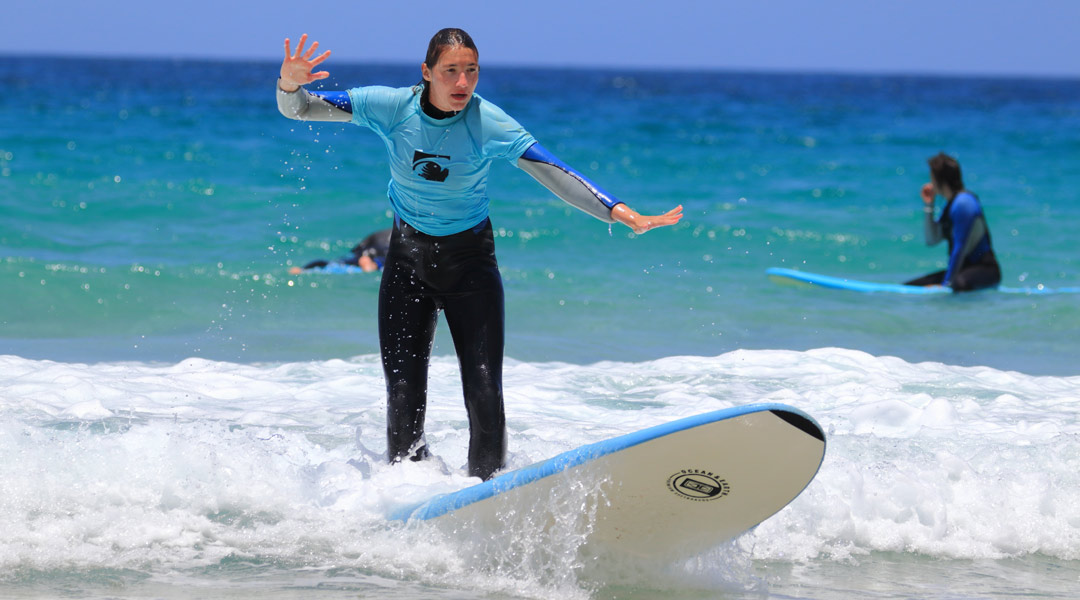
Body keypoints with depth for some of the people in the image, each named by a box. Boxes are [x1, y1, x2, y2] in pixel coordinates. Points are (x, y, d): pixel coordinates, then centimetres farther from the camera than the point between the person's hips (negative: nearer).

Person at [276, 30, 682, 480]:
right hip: (408, 260, 1)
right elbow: (297, 109, -9)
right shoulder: (391, 107, -13)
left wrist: (626, 216, -35)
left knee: (484, 395, -10)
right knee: (403, 396, -5)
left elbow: (556, 175, -23)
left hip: (470, 261, -1)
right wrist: (291, 84, -34)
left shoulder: (490, 124, -17)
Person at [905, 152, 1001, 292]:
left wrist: (946, 284, -20)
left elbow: (960, 248, -20)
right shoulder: (951, 203, 15)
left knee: (959, 284, -45)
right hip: (964, 269, 10)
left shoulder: (963, 203, -15)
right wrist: (928, 205, 11)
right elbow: (932, 240, 17)